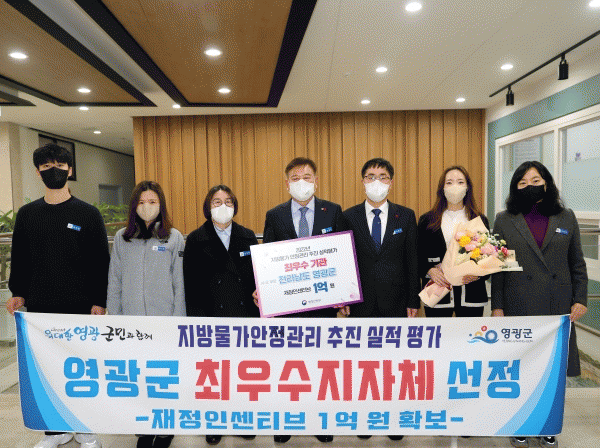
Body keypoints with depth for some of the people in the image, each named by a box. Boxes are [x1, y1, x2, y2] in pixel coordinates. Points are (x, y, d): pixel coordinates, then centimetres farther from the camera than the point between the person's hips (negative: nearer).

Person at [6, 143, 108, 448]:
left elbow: (101, 261, -3)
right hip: (39, 308, 3)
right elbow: (19, 259, 15)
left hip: (80, 308, -3)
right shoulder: (27, 214, 8)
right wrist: (18, 293, 5)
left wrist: (99, 302, -8)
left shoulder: (88, 214, -2)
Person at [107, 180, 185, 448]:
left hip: (163, 321, -2)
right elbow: (114, 282, 8)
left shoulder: (174, 238, -2)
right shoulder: (122, 238, 5)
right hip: (131, 321, 2)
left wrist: (178, 321, -4)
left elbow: (180, 283, -2)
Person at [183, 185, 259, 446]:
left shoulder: (247, 236, 6)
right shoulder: (196, 240, -3)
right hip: (212, 316, -2)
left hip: (244, 315, 2)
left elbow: (257, 273, 8)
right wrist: (197, 318, -9)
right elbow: (191, 284, -5)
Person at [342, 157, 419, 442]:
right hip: (361, 303, 0)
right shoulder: (348, 217, 0)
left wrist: (413, 301, -1)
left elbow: (412, 260, 2)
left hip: (395, 303, 1)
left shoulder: (406, 216, 3)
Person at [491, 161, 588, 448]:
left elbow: (577, 263, 10)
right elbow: (497, 267, 0)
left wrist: (580, 299, 1)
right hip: (519, 308, -2)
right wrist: (497, 306, -3)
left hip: (558, 307, 2)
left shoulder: (566, 218, 7)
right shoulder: (504, 221, 1)